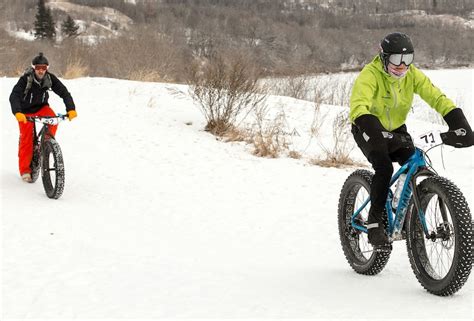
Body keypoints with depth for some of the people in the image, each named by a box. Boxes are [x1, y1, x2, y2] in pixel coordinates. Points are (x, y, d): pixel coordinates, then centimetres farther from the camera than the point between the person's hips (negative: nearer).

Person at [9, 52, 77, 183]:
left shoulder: (50, 78, -18)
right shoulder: (25, 79, -26)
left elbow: (64, 92, -21)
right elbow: (14, 96, -35)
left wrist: (71, 109, -36)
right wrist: (17, 113, -52)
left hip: (42, 107, 2)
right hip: (26, 111, -2)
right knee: (26, 139, -5)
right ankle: (25, 170, 8)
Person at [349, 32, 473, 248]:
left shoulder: (412, 74, -14)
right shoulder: (370, 75, -28)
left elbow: (437, 98, -22)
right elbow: (359, 106, -43)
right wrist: (376, 132, -59)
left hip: (396, 129, 5)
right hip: (369, 130, -5)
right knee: (384, 168, -27)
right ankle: (374, 223, -14)